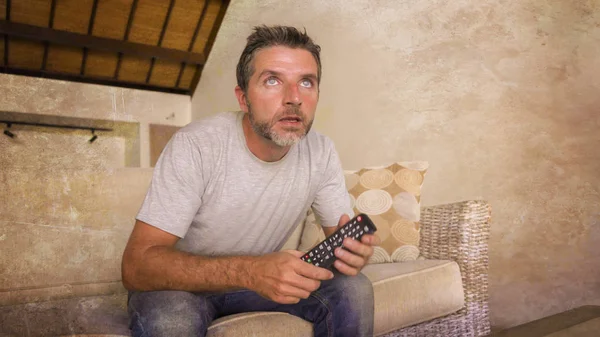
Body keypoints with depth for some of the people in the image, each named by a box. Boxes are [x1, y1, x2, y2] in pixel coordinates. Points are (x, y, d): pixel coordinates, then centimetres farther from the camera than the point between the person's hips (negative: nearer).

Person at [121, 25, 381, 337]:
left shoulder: (321, 153, -13)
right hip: (183, 284, -3)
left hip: (258, 276, 4)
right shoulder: (196, 145, -27)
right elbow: (135, 265, -30)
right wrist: (249, 271, -45)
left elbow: (340, 234, -4)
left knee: (354, 289, -15)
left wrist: (351, 247, -31)